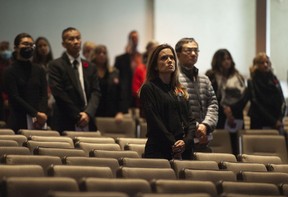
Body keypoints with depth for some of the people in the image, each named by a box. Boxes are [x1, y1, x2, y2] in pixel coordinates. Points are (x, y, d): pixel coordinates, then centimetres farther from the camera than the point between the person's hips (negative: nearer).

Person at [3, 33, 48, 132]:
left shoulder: (39, 70, 13)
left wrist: (41, 114, -12)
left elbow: (44, 95, 7)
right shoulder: (10, 71, 2)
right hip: (18, 121, -3)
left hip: (39, 121, 3)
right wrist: (36, 113, -14)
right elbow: (15, 97, -6)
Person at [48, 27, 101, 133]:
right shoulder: (55, 65, 2)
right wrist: (77, 116, -10)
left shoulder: (90, 67, 16)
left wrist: (88, 113, -10)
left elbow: (95, 92, 8)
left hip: (88, 124, 4)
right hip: (67, 124, -4)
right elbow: (58, 93, -6)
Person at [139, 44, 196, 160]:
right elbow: (154, 121, -8)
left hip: (185, 150, 5)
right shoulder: (148, 88, 1)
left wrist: (186, 141, -9)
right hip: (159, 151, -5)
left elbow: (190, 120, 11)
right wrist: (174, 146, -14)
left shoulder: (181, 91, 19)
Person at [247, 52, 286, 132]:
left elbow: (282, 101, 9)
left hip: (277, 124, 4)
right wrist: (273, 121, -11)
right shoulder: (252, 82, -3)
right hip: (260, 124, -4)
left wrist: (280, 118, -8)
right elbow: (257, 105, -7)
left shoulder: (274, 79, 10)